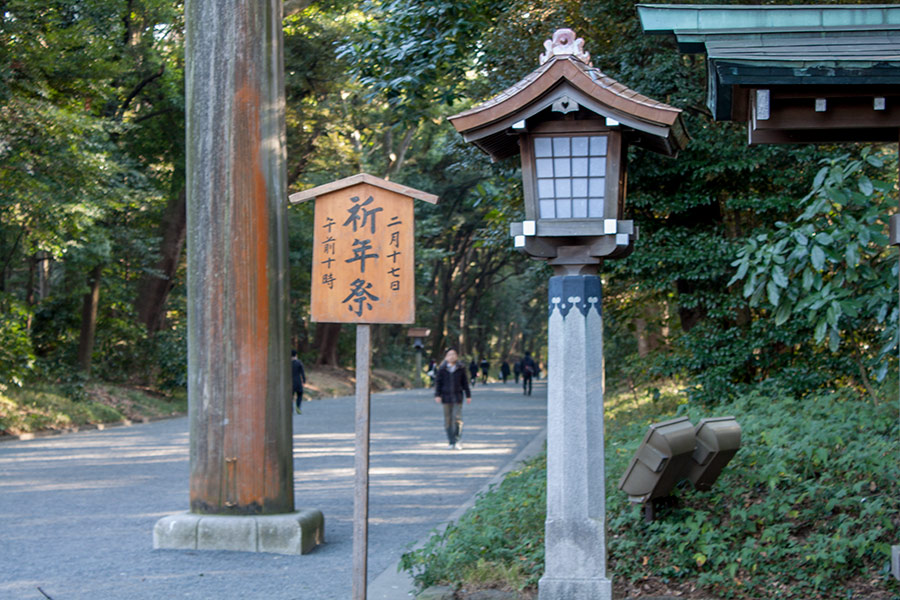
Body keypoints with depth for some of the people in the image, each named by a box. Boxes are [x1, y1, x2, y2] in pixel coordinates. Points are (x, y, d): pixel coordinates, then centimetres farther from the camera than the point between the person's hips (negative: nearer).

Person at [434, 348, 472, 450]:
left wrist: (468, 395, 9)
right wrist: (437, 395, -6)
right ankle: (451, 442, 9)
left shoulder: (461, 369, 4)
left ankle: (457, 441, -4)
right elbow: (438, 382, 3)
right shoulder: (442, 369, 3)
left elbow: (465, 383, 9)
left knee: (457, 418, -13)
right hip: (446, 397, 1)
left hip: (458, 396, -1)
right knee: (448, 420, 3)